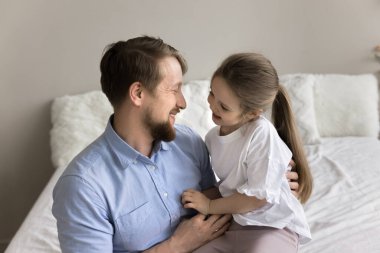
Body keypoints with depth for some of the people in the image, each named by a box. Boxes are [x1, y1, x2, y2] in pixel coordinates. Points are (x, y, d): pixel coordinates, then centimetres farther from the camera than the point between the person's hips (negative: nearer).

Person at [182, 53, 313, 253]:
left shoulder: (262, 134, -22)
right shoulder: (213, 137, 0)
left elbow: (259, 196, -20)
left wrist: (209, 206, -13)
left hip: (271, 227, -5)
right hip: (230, 224, 6)